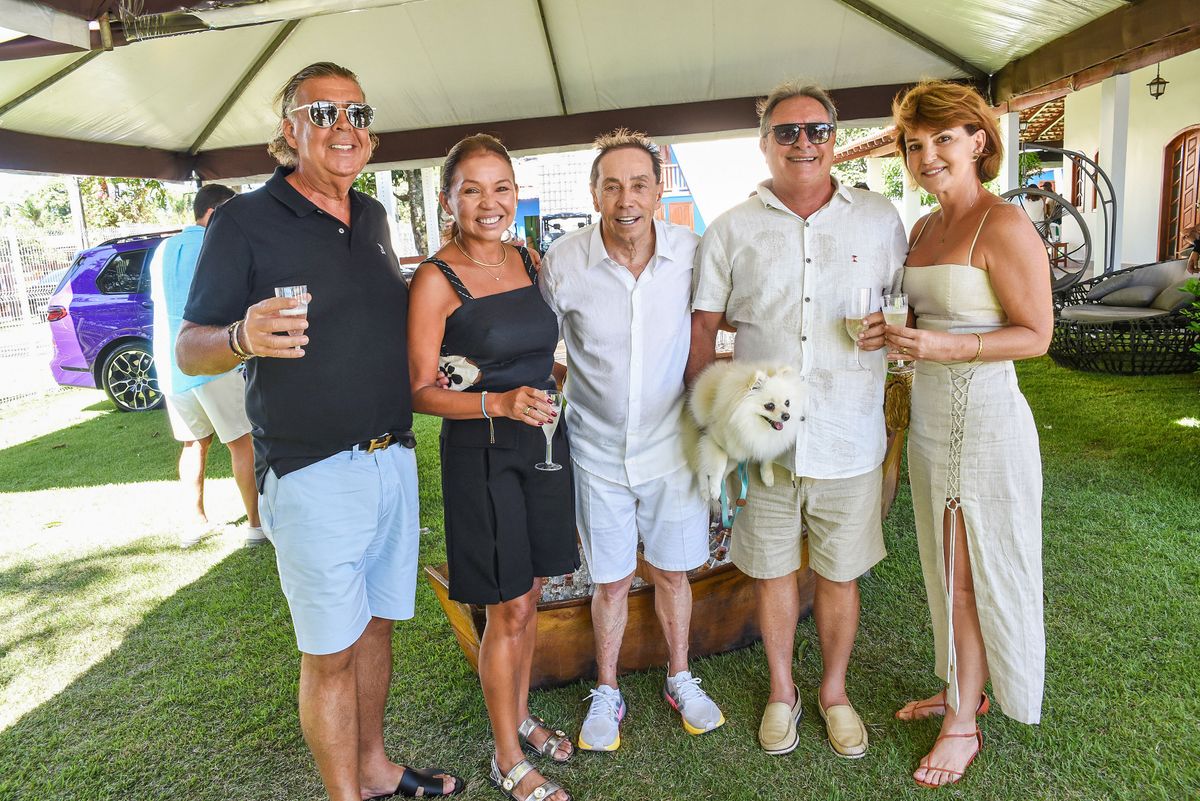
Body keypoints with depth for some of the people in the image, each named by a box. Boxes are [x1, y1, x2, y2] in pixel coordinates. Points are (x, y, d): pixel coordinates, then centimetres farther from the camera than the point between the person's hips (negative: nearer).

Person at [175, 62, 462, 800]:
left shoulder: (373, 218, 12)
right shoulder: (245, 222, -6)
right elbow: (189, 349, -7)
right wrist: (242, 338, -28)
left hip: (394, 460, 6)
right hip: (314, 476, -6)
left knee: (377, 626, 17)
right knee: (330, 651, 5)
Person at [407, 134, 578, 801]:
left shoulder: (529, 262, 6)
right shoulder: (437, 279, -11)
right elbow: (421, 392, -13)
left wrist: (547, 393, 9)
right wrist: (499, 402, -25)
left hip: (543, 443, 6)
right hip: (481, 454, -6)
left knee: (530, 598, 17)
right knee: (509, 610, 4)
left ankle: (522, 717, 39)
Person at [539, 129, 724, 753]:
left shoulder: (691, 251, -11)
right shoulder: (563, 262, -14)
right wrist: (554, 389, -14)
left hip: (671, 444, 1)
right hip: (599, 451, -1)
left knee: (672, 572, 17)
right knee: (611, 580, 12)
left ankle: (679, 679, 41)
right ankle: (607, 693, 36)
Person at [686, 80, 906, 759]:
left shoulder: (880, 219, 5)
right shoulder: (731, 230, 3)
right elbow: (703, 326, 5)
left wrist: (894, 327, -11)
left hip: (849, 440, 0)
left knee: (841, 574, 13)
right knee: (773, 571, 14)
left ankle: (835, 691, 38)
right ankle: (782, 690, 37)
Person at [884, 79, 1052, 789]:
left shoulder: (1004, 225, -14)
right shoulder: (923, 229, 10)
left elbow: (1036, 335, -14)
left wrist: (945, 346, -26)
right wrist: (894, 331, -1)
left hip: (985, 418, -8)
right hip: (931, 417, 8)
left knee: (971, 577, 5)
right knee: (947, 569, 18)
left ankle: (963, 724, 23)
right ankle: (962, 687, 38)